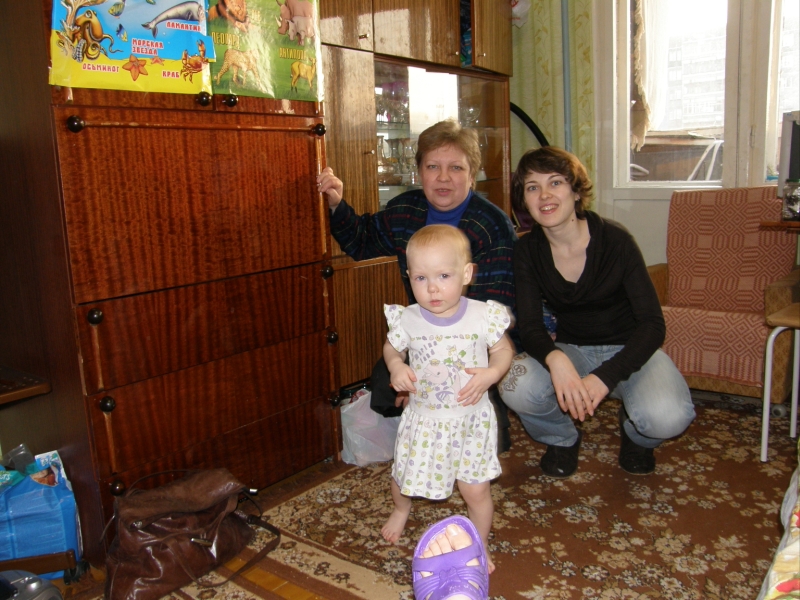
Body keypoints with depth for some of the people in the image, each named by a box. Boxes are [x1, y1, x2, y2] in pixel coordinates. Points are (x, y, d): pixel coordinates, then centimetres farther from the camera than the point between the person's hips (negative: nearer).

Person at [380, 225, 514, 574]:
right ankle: (402, 510, 56)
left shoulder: (483, 317, -16)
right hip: (423, 420, 2)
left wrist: (490, 373, -21)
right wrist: (396, 367, -16)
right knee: (403, 479, 18)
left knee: (476, 490, 7)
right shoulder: (407, 320, -13)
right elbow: (391, 348, 6)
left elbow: (503, 351, -1)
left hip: (471, 420, -1)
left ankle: (480, 545, 37)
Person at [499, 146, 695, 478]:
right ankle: (562, 439, 6)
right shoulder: (527, 250, -9)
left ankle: (635, 433, 9)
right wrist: (555, 359, -36)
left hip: (628, 350, -1)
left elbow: (652, 323, -18)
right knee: (517, 388, -30)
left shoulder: (614, 239, -18)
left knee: (667, 417, -32)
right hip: (571, 352, 2)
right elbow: (529, 326, -12)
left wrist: (605, 376, -33)